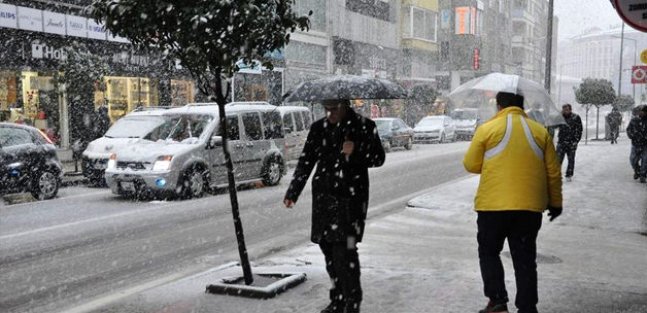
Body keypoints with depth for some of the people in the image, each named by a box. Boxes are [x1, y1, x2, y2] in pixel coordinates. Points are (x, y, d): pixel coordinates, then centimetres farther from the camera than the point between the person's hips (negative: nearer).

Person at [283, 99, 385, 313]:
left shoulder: (364, 126, -2)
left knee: (345, 249, -12)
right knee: (328, 248, 8)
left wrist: (356, 151, -18)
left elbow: (378, 158, 1)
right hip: (323, 198, 5)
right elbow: (306, 161, 11)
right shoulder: (319, 128, 9)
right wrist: (293, 192, 6)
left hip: (351, 198, -5)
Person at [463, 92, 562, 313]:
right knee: (525, 260, 10)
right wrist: (555, 202, 18)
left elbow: (470, 165, 1)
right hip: (530, 207, 3)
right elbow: (554, 172, 8)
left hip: (493, 206, -3)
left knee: (489, 253, 14)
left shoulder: (487, 129, -3)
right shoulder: (540, 131, 7)